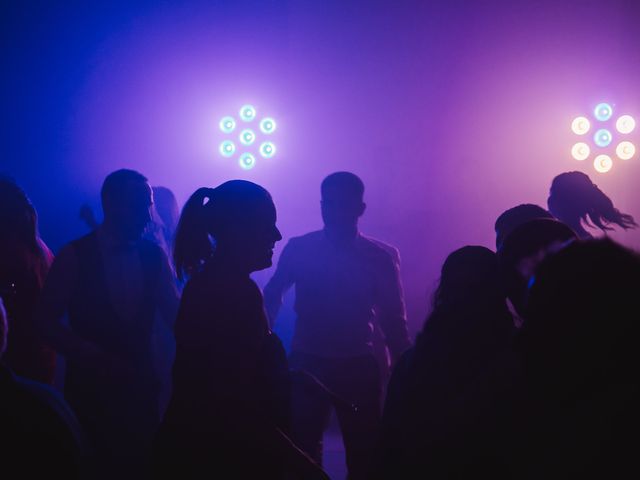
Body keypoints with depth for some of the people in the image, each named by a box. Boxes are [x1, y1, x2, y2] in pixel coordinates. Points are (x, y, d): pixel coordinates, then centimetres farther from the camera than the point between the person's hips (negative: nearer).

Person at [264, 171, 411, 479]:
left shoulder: (381, 258, -3)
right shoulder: (298, 249, -3)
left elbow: (393, 320, 0)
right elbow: (271, 299, 5)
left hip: (358, 366, 0)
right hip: (307, 363, 0)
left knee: (364, 453, 6)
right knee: (302, 451, 9)